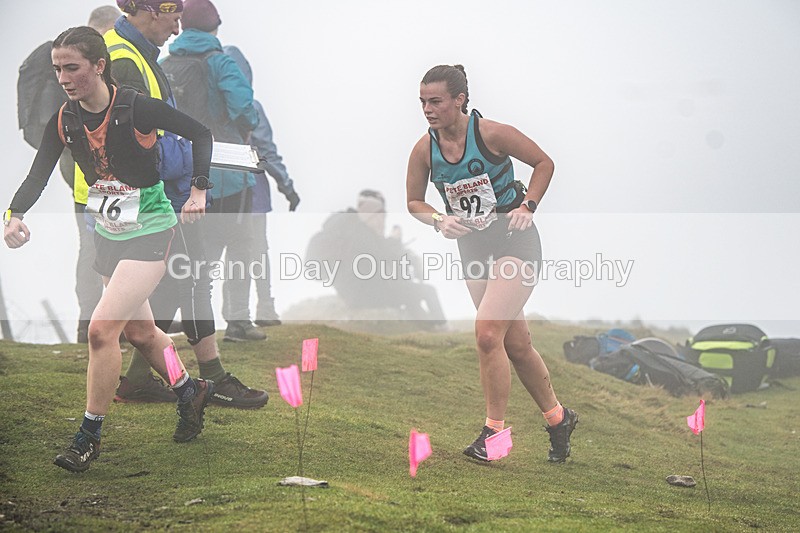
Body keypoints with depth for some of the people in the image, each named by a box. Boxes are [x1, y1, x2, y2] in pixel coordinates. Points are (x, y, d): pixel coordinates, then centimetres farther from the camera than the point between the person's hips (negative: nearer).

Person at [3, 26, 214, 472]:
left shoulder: (136, 108, -20)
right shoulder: (64, 121, -5)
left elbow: (200, 133, -10)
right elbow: (39, 175, -7)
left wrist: (199, 192, -12)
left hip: (149, 230, -7)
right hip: (107, 232, 7)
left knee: (103, 329, -16)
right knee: (140, 331, 18)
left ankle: (90, 436, -4)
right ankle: (192, 392, 44)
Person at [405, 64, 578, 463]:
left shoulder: (492, 134, -17)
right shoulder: (424, 150, -5)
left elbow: (544, 163, -3)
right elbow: (414, 202, 8)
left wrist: (527, 206, -12)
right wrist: (439, 221, -10)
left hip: (515, 242, -6)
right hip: (473, 250, 6)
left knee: (487, 332, -19)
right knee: (515, 344, 11)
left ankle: (494, 430, -7)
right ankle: (558, 419, 29)